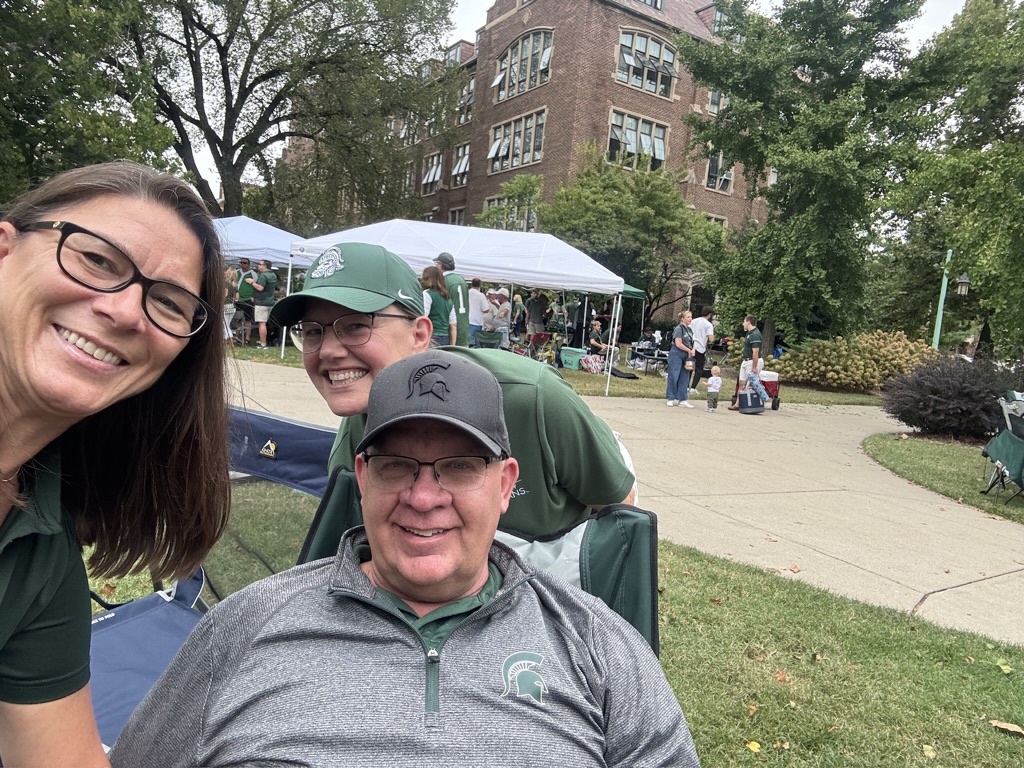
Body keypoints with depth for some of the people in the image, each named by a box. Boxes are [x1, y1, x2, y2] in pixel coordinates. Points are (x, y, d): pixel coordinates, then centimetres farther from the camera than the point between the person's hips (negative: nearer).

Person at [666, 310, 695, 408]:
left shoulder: (689, 330, 14)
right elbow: (678, 344, -17)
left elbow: (691, 342, 21)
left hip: (686, 356, 8)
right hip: (676, 355, -8)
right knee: (673, 376, -4)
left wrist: (693, 350, 1)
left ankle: (682, 400, 12)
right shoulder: (679, 328, -11)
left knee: (684, 378, 7)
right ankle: (670, 399, 4)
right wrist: (689, 350, -7)